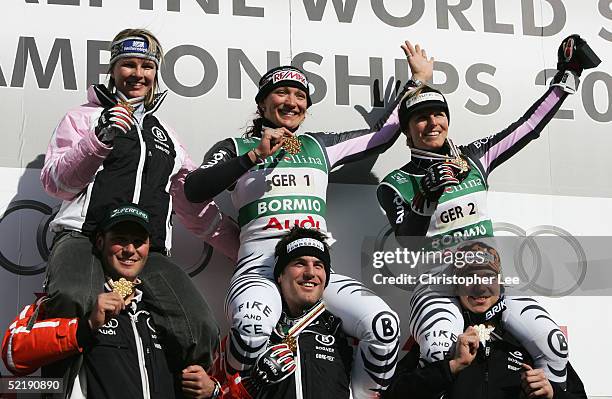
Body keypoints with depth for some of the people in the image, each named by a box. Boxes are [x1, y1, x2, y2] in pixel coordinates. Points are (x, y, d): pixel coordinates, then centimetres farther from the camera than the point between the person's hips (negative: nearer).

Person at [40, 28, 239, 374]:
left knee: (202, 333, -24)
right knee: (72, 299, -39)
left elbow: (199, 209, 32)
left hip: (150, 252, 4)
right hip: (84, 238, -4)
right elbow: (56, 183, 6)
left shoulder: (165, 136, 31)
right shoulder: (85, 118, 19)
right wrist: (100, 139, -9)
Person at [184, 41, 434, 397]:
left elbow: (382, 135, 32)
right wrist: (255, 156, -5)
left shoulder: (319, 146, 27)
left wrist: (418, 81, 35)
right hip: (260, 264, -3)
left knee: (385, 326, -26)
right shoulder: (236, 148, 17)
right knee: (254, 326, -41)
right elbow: (194, 190, -1)